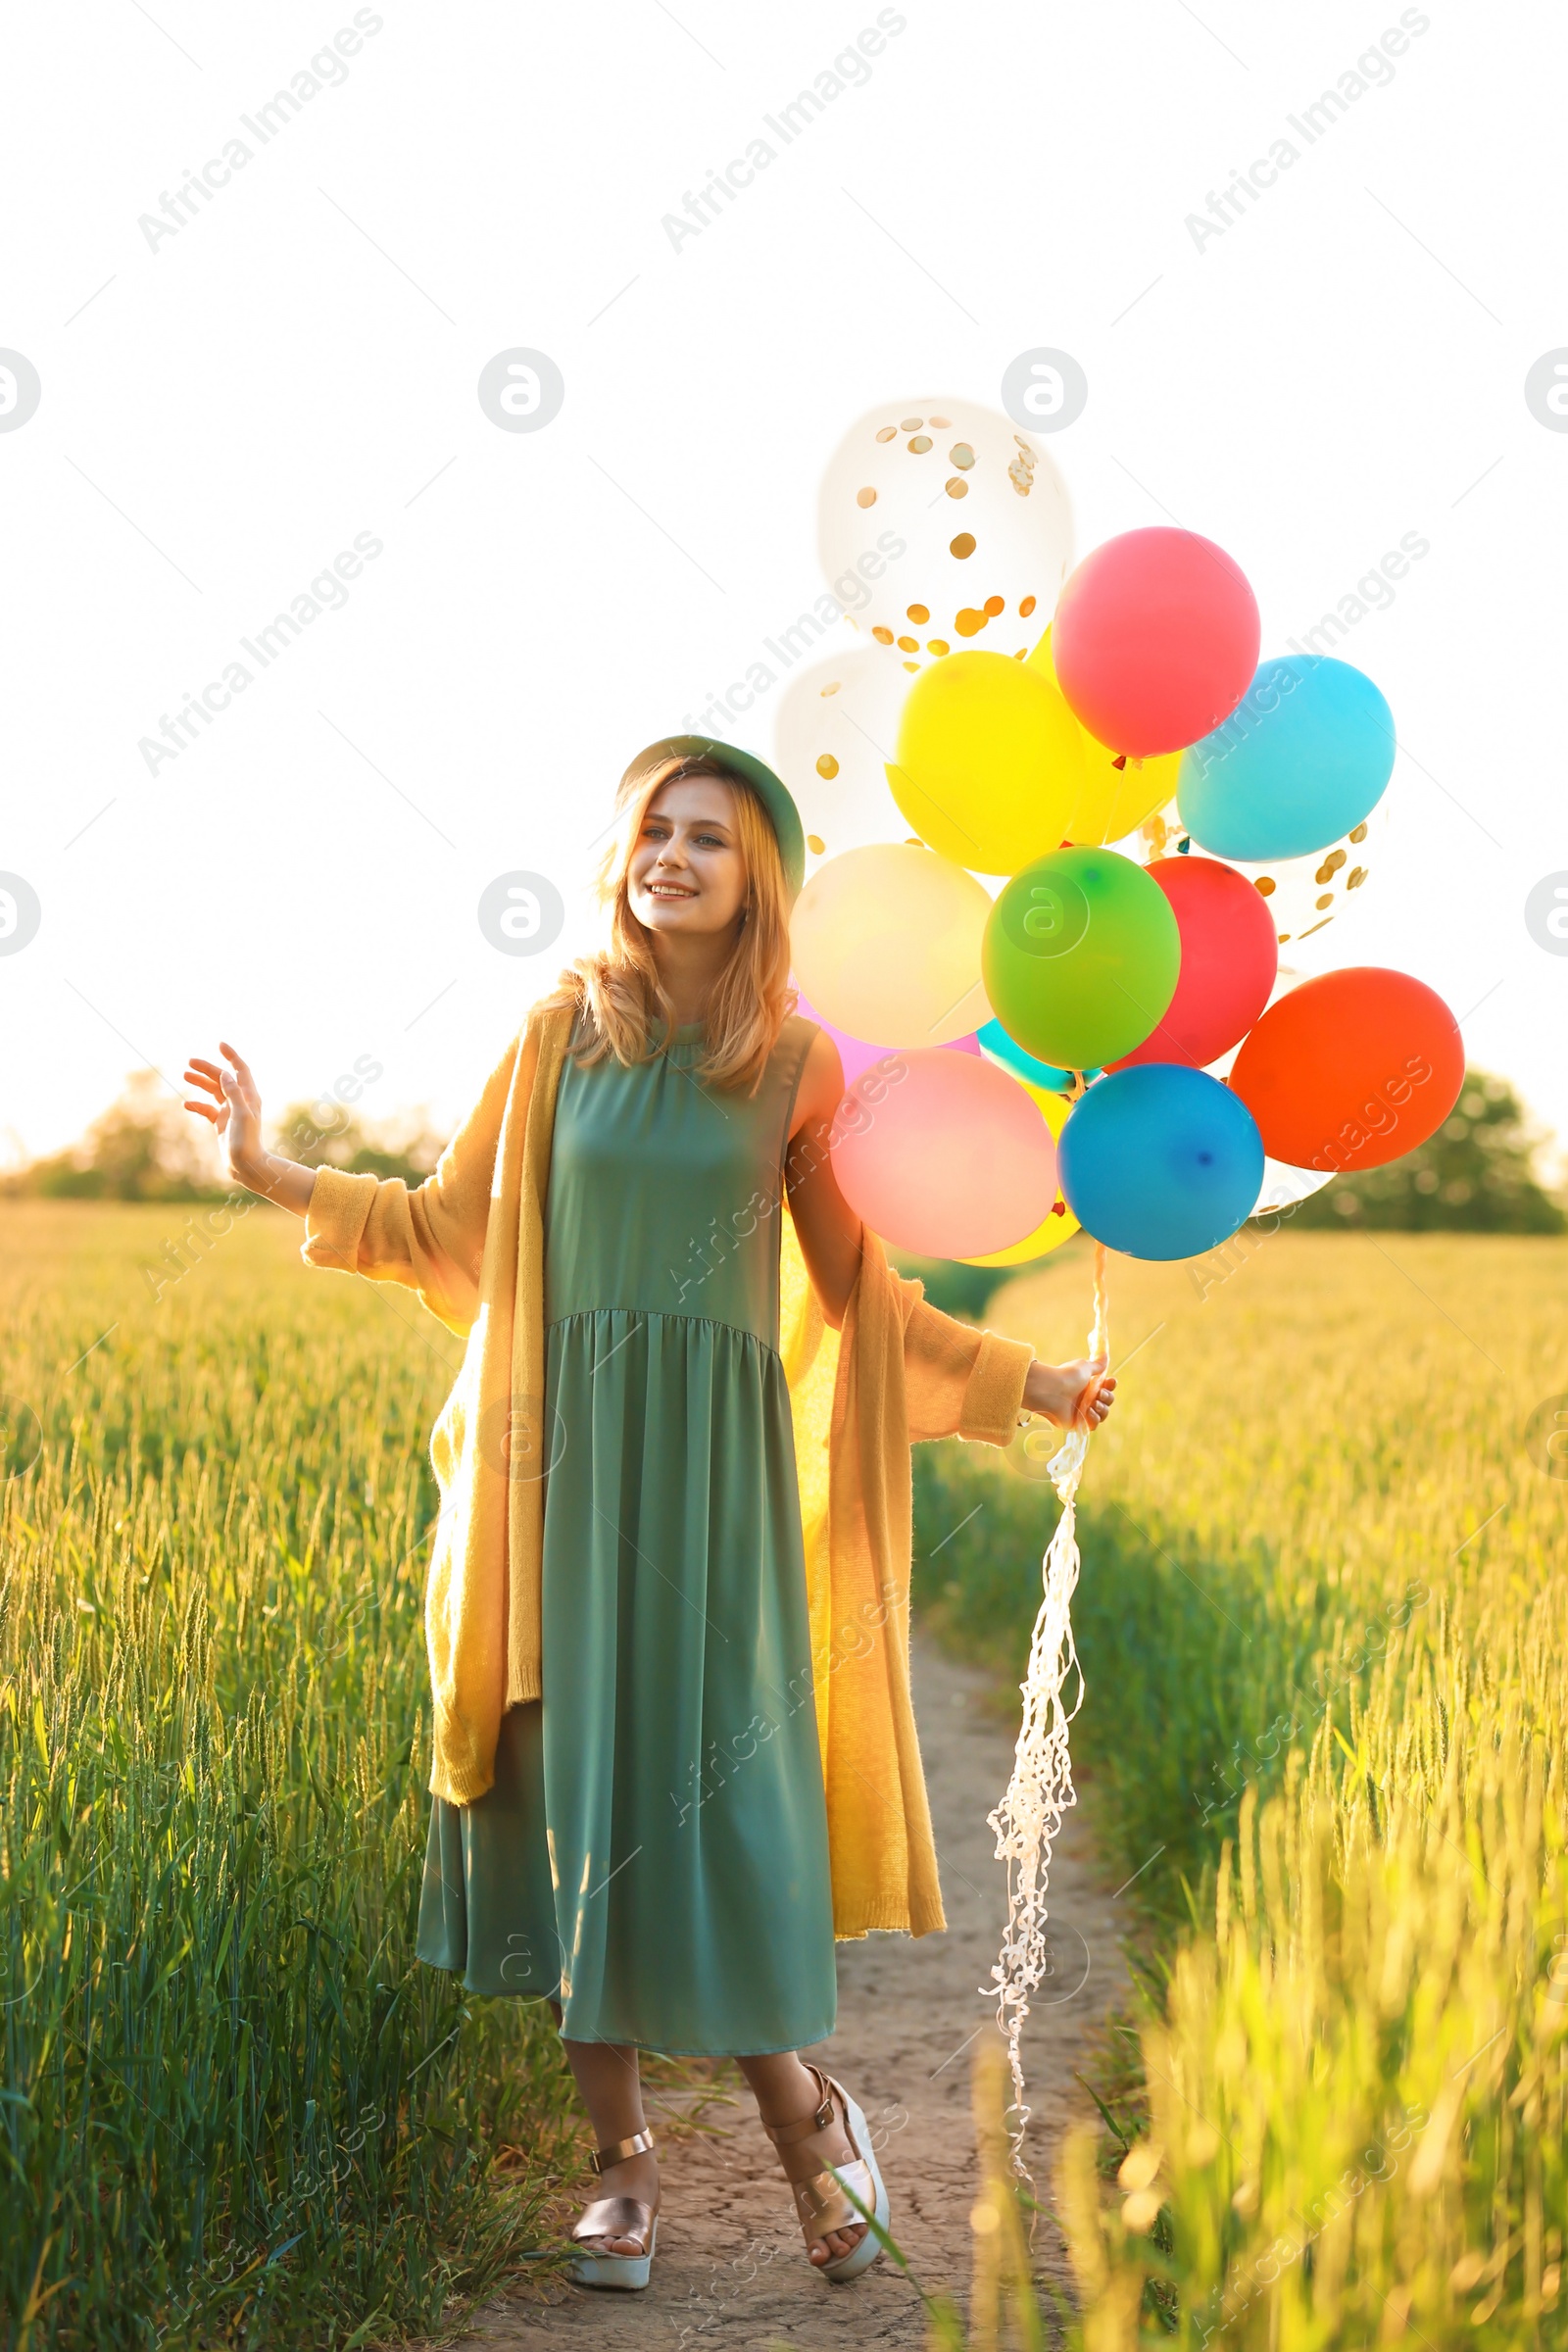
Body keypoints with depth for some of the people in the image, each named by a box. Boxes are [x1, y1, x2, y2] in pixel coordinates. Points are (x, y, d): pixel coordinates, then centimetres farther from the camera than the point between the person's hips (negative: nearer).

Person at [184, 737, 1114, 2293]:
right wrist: (273, 1175, 3)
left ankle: (801, 2109, 20)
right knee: (576, 1784, 3)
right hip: (566, 1455, 1)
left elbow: (856, 1288, 10)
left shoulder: (793, 1062, 3)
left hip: (713, 1462, -1)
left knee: (714, 1793, -3)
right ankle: (619, 2155, 16)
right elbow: (451, 1223, 11)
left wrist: (1024, 1382, 8)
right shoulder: (563, 1030, 5)